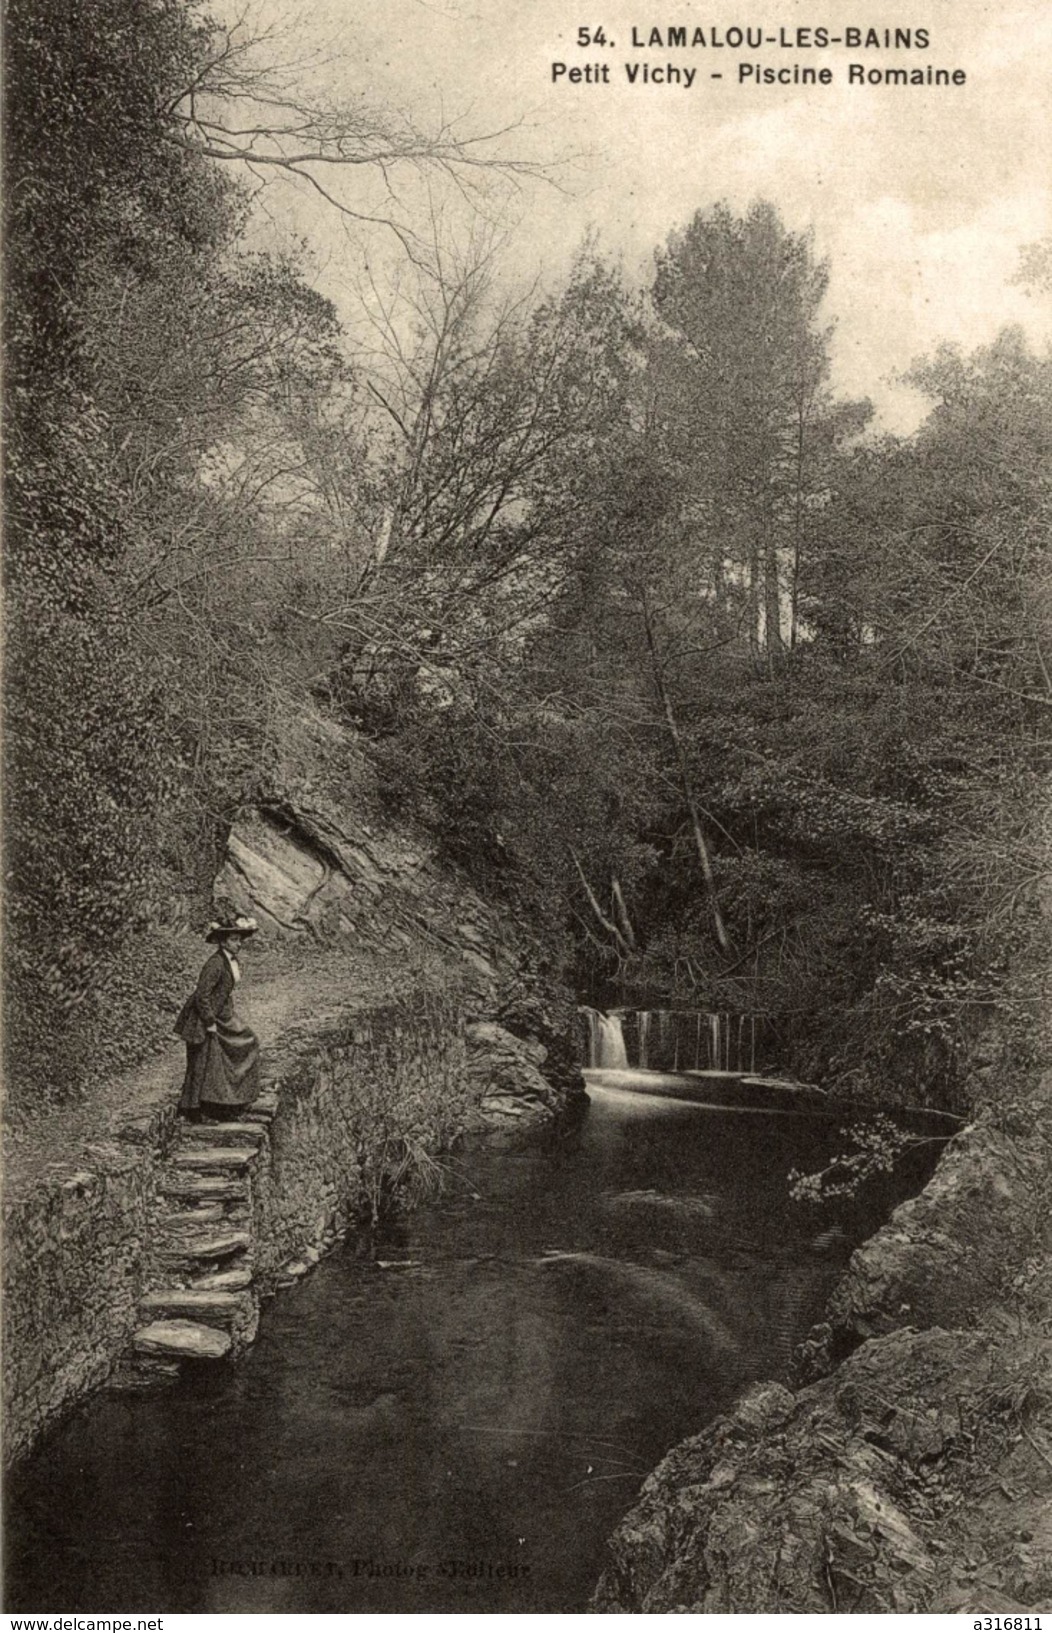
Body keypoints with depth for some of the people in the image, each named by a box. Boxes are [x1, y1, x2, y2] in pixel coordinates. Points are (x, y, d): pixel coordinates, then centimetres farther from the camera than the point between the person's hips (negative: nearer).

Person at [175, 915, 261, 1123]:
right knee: (203, 1064, -1)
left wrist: (229, 1018, 15)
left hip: (221, 1019, 10)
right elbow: (202, 996, -24)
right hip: (204, 1022, -9)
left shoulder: (233, 962, 6)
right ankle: (193, 1111, 12)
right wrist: (210, 1024, -20)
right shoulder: (215, 963, -23)